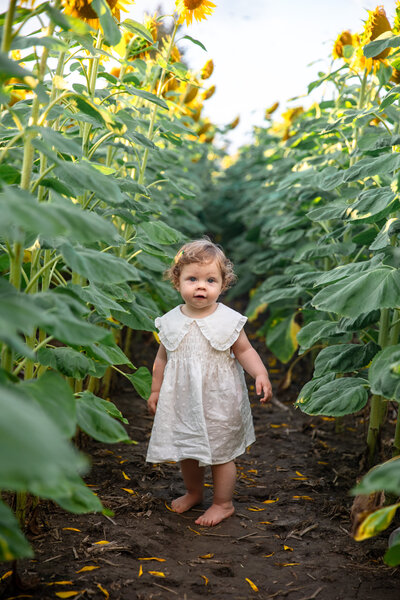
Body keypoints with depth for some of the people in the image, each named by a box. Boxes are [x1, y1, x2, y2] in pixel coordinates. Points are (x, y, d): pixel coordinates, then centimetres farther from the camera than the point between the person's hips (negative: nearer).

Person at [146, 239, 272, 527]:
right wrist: (156, 390, 11)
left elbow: (245, 351, -4)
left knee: (220, 453, 8)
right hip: (182, 400, 3)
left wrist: (261, 375, -20)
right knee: (186, 451, 18)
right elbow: (162, 358, 8)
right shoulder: (171, 321, -4)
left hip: (219, 402, -3)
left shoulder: (228, 320, -11)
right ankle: (194, 492, 44)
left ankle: (223, 503, 28)